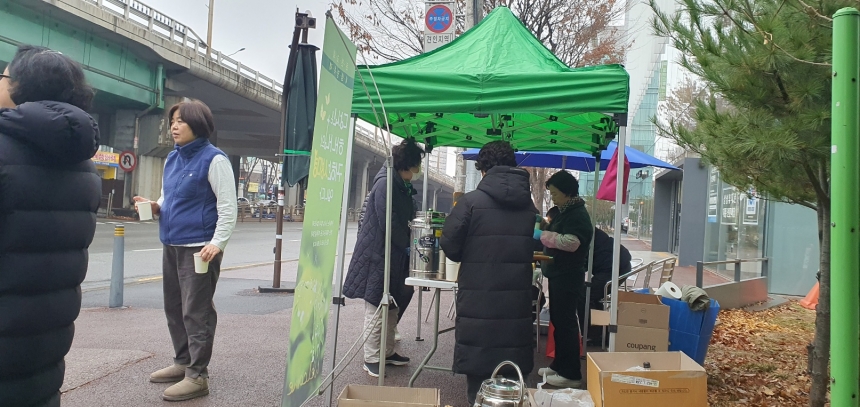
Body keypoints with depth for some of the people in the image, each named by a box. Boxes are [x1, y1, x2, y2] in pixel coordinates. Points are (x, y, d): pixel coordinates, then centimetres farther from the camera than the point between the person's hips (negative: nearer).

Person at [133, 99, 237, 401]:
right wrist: (155, 207, 3)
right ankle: (183, 362, 29)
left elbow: (228, 206, -15)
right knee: (174, 308, 15)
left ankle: (197, 375, 4)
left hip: (199, 248, -8)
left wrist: (217, 243, -25)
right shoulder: (172, 159, 14)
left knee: (196, 312, -4)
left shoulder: (213, 159, -10)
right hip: (171, 246, 8)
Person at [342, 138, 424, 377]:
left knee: (393, 307, 16)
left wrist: (409, 242, 3)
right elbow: (388, 223, -21)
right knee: (377, 308, -2)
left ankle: (387, 352, 28)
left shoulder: (402, 185, 13)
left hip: (394, 257, 10)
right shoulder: (385, 183, -17)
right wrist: (407, 245, -13)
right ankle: (371, 359, 8)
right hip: (378, 255, -10)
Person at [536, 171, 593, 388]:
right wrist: (544, 233, 9)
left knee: (566, 322, -6)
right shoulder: (564, 212, 14)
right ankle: (559, 365, 26)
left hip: (569, 276, -10)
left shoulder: (578, 215, -15)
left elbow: (571, 242, -29)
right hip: (558, 273, 10)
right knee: (557, 320, 15)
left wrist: (543, 236, -22)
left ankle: (572, 373, 2)